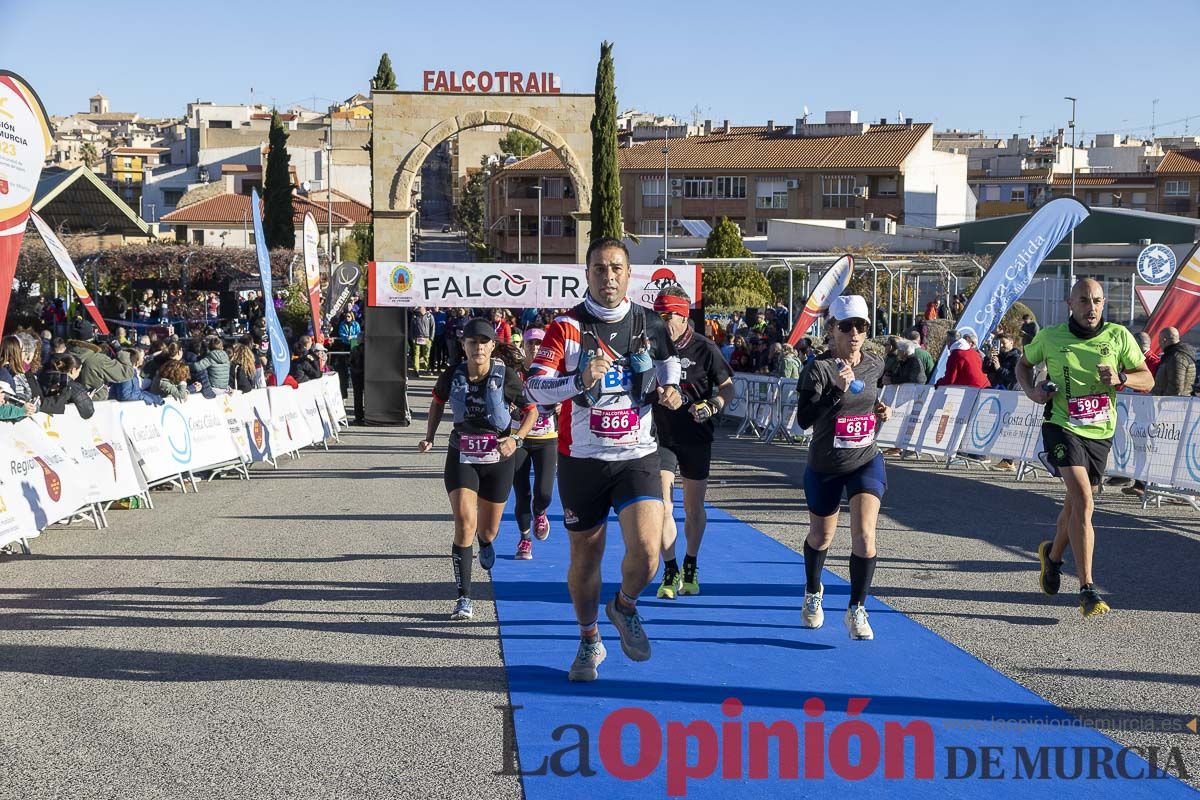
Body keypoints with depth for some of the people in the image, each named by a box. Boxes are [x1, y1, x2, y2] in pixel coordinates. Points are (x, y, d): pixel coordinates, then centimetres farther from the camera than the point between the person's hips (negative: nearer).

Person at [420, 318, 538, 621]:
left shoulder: (506, 377, -13)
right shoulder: (452, 376, -8)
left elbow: (531, 410, -2)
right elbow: (437, 401, 15)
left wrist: (516, 439, -17)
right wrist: (430, 436, 5)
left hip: (498, 460, 0)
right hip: (461, 457, 0)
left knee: (487, 530, 12)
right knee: (464, 523, -19)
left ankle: (485, 544, 54)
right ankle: (464, 598, -15)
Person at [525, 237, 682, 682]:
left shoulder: (651, 326, 4)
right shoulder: (567, 327, -5)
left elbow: (669, 378, 22)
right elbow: (535, 387, -14)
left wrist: (670, 393, -1)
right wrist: (580, 381, -31)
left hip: (637, 457, 1)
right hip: (581, 460, -1)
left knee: (646, 551, -16)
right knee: (585, 558, 9)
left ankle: (625, 607, 16)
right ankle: (589, 641, 32)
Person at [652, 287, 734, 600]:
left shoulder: (705, 349, -7)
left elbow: (728, 388, -2)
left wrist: (713, 405, -19)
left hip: (696, 437, -1)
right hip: (661, 436, 1)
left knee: (694, 508, 10)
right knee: (661, 507, -9)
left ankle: (690, 567, 30)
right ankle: (670, 572, 3)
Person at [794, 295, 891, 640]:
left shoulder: (875, 365, -1)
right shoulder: (819, 369, -18)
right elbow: (803, 419, -28)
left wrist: (881, 411, 0)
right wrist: (838, 390, -37)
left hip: (866, 462, 2)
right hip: (825, 467, -2)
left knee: (864, 535, -16)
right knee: (821, 537, 17)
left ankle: (857, 610, -3)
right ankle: (813, 593, 46)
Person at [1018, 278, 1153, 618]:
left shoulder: (1119, 336, -1)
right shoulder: (1050, 337, -3)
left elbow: (1147, 379, 1)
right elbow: (1024, 363, 15)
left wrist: (1121, 378, -20)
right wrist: (1030, 390, -5)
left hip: (1100, 432, 3)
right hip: (1062, 427, -3)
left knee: (1076, 503, 17)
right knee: (1083, 501, -21)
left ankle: (1053, 554, 49)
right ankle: (1088, 590, -22)